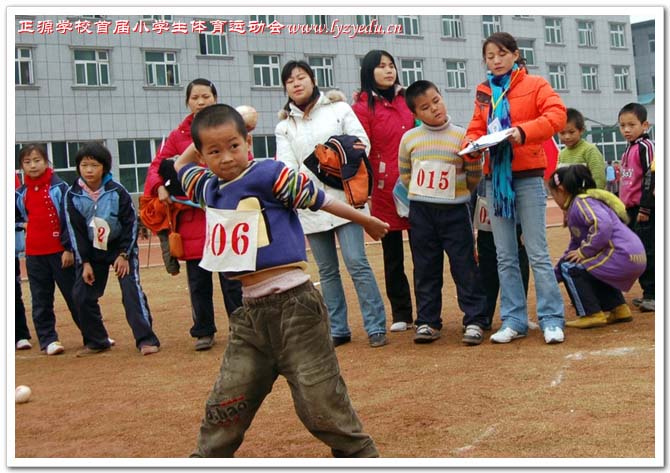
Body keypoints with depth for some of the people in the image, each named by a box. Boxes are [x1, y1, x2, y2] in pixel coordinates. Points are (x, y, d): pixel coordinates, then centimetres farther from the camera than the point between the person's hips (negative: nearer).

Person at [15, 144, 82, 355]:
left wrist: (69, 248, -11)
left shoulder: (59, 187, -6)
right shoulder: (20, 193, 7)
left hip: (60, 251, -4)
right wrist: (22, 224, 8)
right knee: (41, 300, 6)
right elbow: (16, 215, 26)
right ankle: (48, 340, 14)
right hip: (34, 254, 4)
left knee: (74, 296, 2)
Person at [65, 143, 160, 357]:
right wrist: (85, 262, -7)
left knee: (132, 291, -15)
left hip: (121, 247, -3)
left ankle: (146, 339, -13)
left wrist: (124, 255, -12)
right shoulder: (72, 195, -9)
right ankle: (96, 341, 15)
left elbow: (131, 223, -9)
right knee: (82, 294, 1)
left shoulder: (117, 191, -15)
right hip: (92, 251, 3)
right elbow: (76, 231, -5)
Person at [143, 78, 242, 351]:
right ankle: (203, 332, 23)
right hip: (191, 218, 2)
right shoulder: (178, 136, 8)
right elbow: (158, 165, 8)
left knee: (232, 279, 2)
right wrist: (160, 187, -11)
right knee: (198, 281, 9)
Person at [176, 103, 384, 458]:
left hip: (293, 304, -6)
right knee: (225, 405, 9)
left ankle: (360, 456, 11)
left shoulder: (268, 173, -8)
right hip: (250, 311, 6)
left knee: (321, 403, -4)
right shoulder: (208, 188, 13)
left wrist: (365, 221, 8)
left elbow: (318, 199, -1)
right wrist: (201, 143, 20)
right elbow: (181, 167, 33)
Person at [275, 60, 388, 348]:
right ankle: (338, 330, 17)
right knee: (327, 270, 9)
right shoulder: (284, 126, 11)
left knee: (356, 263, -11)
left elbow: (362, 143, 1)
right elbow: (286, 166, 1)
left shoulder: (338, 108, 6)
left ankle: (376, 327, -4)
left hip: (343, 197, -3)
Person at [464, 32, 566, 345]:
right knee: (505, 257, 8)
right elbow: (476, 128, 12)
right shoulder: (484, 93, 13)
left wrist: (523, 131, -27)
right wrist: (471, 145, -11)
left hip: (527, 176, -5)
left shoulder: (535, 85, 0)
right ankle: (513, 320, 14)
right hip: (495, 178, 5)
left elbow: (557, 114, -13)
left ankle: (552, 320, 3)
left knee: (537, 253, -4)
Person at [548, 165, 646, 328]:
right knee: (587, 269, 30)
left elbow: (603, 224, -28)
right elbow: (574, 247, 26)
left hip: (623, 256, -10)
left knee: (570, 267, -3)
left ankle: (592, 315, -4)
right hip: (634, 258, 10)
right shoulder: (576, 206, 22)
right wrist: (553, 276, 26)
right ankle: (619, 309, 25)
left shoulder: (581, 202, -9)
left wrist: (584, 251, -17)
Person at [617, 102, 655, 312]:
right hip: (630, 209, 9)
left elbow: (650, 177, -17)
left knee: (647, 252, -8)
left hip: (644, 210, -9)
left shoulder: (646, 146, -11)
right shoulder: (628, 149, 16)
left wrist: (645, 208, -20)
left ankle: (652, 294, -4)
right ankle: (647, 292, 20)